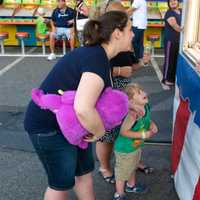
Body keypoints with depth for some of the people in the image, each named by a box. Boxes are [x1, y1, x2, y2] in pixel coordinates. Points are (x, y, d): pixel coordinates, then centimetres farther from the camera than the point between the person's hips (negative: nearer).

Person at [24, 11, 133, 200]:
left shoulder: (96, 53, 1)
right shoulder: (97, 59, -29)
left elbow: (103, 94, 15)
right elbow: (83, 109, -43)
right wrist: (99, 131, -24)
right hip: (49, 127, -9)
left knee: (84, 171, 20)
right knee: (62, 182, 10)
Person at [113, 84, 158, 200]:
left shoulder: (146, 106, -9)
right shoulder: (133, 114, -35)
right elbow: (123, 131, -31)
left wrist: (152, 125, -10)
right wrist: (143, 134, -29)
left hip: (136, 146, 8)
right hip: (125, 149, -8)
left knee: (133, 167, 31)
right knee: (123, 172, 13)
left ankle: (131, 185, 56)